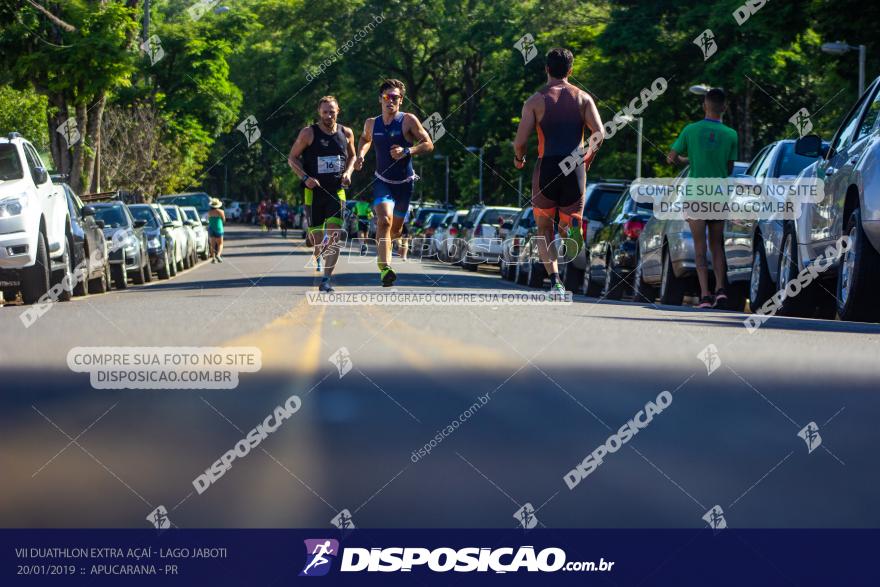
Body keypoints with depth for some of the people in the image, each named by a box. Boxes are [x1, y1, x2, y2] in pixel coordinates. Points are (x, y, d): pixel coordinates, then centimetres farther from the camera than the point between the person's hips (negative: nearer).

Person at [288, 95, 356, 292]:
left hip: (336, 192, 1)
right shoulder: (309, 133, -4)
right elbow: (292, 158, 2)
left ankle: (326, 279, -16)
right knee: (317, 238, 6)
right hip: (314, 191, -1)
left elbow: (352, 156, 21)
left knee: (334, 235, -16)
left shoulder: (346, 133, 5)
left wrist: (348, 173, 1)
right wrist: (305, 178, -12)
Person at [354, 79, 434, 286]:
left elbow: (428, 144, -8)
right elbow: (365, 139, 25)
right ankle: (385, 268, -31)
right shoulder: (371, 123, 3)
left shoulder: (408, 120, -8)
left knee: (396, 228, 15)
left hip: (404, 183, 0)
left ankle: (384, 252, 50)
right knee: (384, 220, -25)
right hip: (382, 181, 0)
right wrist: (361, 155, 6)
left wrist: (407, 151, -23)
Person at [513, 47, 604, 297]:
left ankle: (555, 279, -6)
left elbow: (520, 140, -7)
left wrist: (518, 158, 15)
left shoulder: (535, 100, 0)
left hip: (547, 166, -1)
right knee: (570, 224, 15)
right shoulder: (583, 97, 6)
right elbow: (599, 134, -5)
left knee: (544, 229, 14)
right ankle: (572, 227, -25)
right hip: (575, 168, 1)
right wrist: (588, 157, 14)